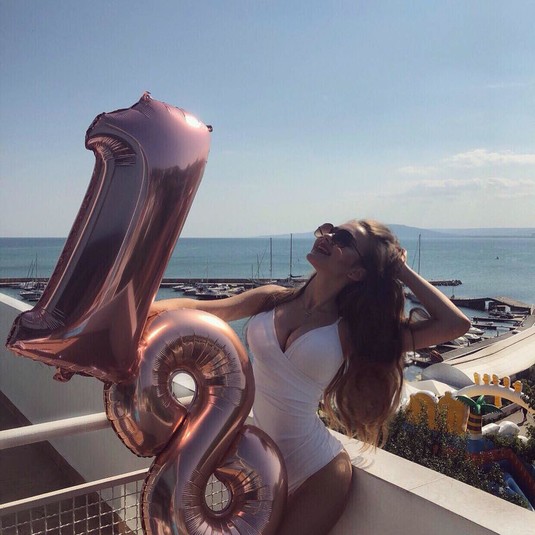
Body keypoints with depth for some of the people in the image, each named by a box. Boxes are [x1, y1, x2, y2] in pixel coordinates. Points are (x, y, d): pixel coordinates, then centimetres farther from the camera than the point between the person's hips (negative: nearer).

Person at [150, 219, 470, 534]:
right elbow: (203, 310, -6)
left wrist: (402, 270, -9)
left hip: (319, 474, -3)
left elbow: (455, 324, -15)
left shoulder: (352, 330, -10)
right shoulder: (273, 299, -1)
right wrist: (152, 307, -24)